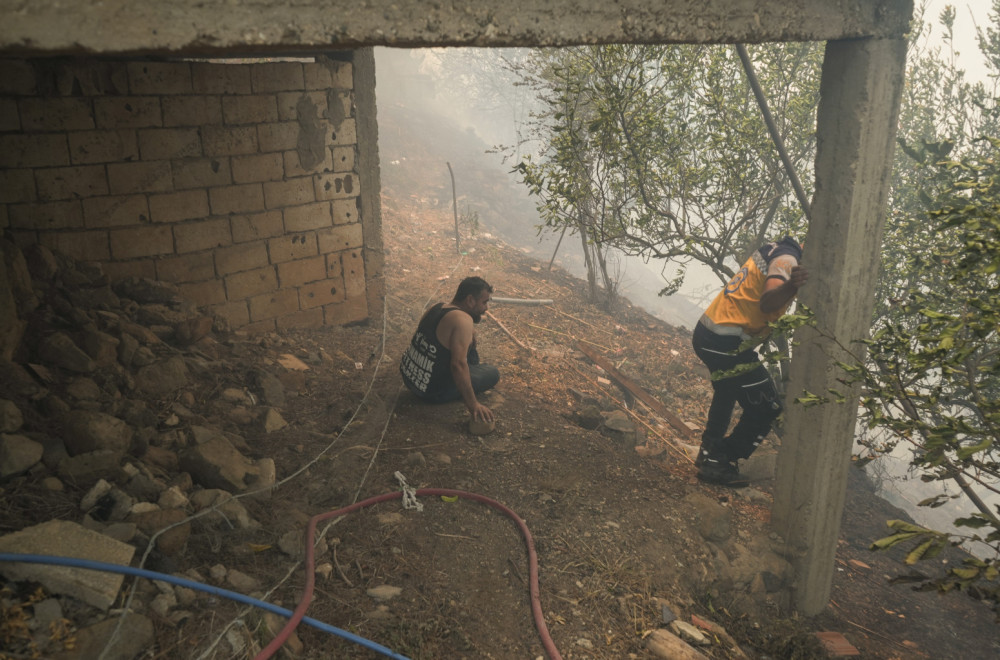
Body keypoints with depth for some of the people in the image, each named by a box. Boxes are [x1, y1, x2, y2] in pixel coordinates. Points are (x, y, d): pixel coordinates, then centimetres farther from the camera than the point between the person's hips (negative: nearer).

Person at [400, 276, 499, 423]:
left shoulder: (438, 307, 2)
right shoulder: (462, 321, -25)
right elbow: (458, 365, -34)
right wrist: (472, 404, -31)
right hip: (431, 391, -8)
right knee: (493, 373, 0)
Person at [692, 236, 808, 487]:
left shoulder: (774, 249, 13)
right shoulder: (786, 260, -15)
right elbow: (767, 302, -34)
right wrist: (789, 286, -53)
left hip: (706, 332, 10)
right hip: (726, 344, -10)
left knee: (727, 393, 32)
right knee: (766, 407, 1)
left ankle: (709, 452, 46)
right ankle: (717, 465, 7)